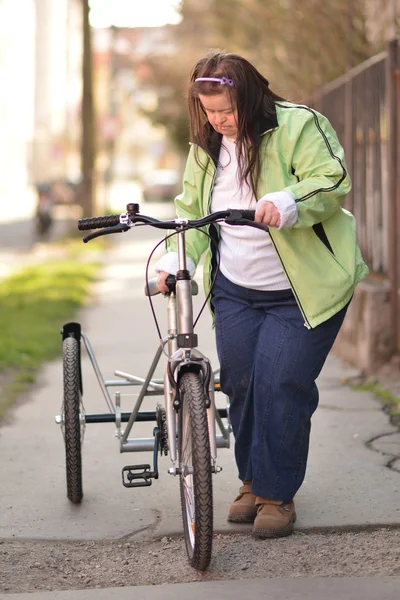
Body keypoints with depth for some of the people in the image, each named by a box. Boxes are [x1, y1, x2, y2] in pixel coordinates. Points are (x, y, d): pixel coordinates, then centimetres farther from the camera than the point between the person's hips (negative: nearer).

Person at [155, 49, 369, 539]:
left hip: (302, 291, -5)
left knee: (280, 385, -10)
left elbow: (334, 184, -19)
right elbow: (192, 212, 12)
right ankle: (252, 482, 24)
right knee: (240, 384, 4)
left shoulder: (299, 126, -11)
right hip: (235, 292, 6)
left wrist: (289, 202, -39)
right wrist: (175, 260, -5)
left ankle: (277, 495, 4)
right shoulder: (206, 145, 8)